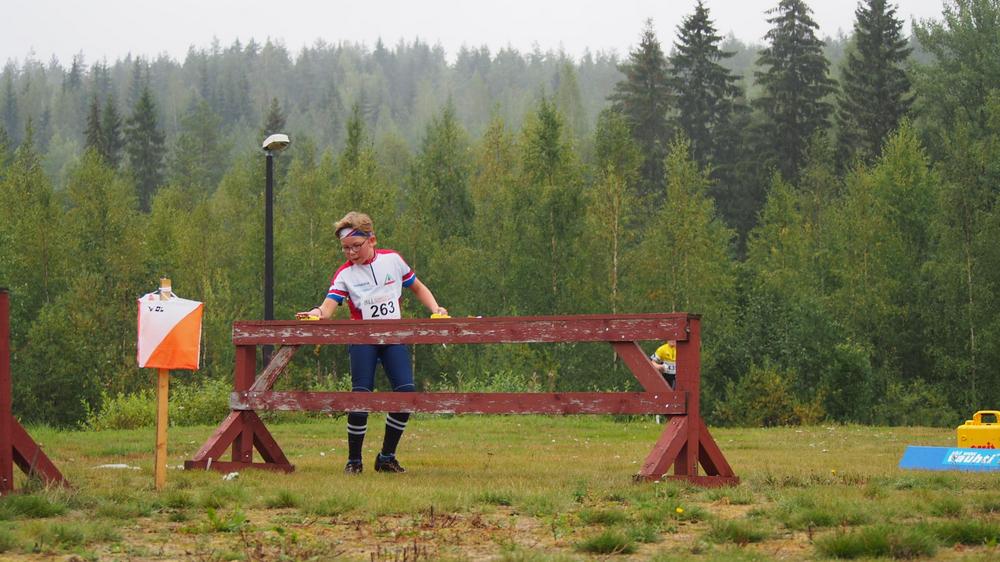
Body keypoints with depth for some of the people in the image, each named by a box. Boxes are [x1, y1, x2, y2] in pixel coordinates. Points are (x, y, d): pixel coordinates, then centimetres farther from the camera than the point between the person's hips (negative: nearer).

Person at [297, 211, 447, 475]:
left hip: (393, 338, 2)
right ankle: (354, 460, 1)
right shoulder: (345, 273, -1)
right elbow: (329, 306, -14)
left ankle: (387, 457, 5)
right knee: (361, 395, -14)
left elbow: (418, 288, 19)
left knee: (406, 392, -10)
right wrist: (315, 314, -37)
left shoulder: (392, 260, 6)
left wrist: (435, 309, 3)